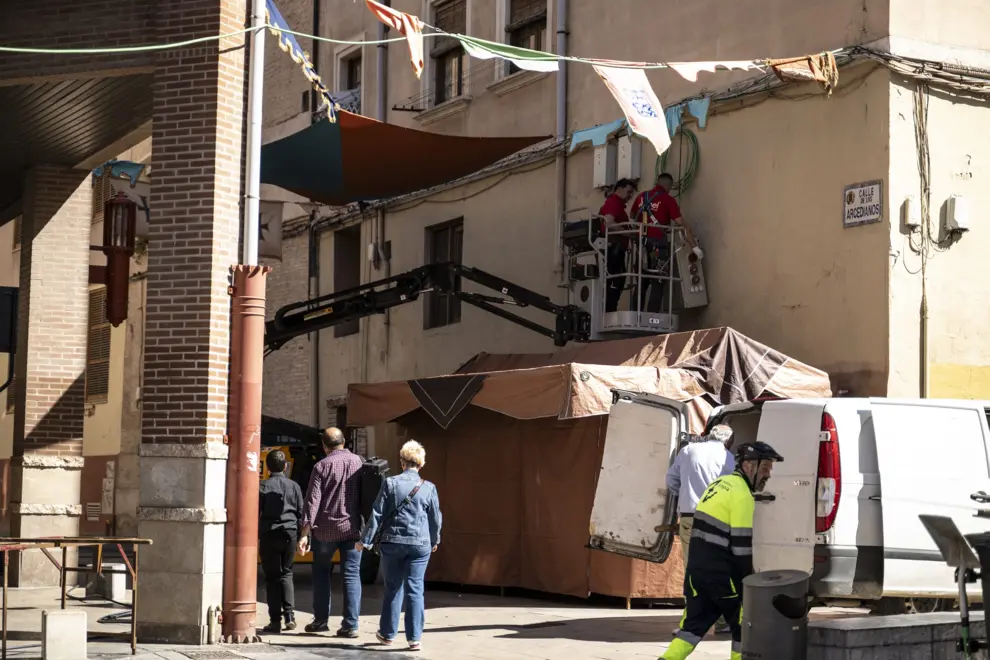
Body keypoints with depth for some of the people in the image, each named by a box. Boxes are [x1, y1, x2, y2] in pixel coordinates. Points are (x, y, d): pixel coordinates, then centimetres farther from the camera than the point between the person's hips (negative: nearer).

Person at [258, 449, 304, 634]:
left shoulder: (263, 486, -4)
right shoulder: (294, 486, 6)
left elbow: (256, 513, -5)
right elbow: (301, 513, 8)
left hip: (269, 535, -3)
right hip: (290, 534, 3)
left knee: (272, 577, 3)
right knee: (286, 574, 15)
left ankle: (275, 620, 1)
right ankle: (289, 615, 4)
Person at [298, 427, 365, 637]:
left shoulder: (322, 466, -5)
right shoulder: (359, 463, 2)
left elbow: (312, 501, -9)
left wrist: (305, 533, -10)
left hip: (325, 529, -1)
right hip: (352, 529, 1)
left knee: (321, 573, 15)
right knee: (352, 575, 2)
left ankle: (321, 620, 18)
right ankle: (350, 625, -3)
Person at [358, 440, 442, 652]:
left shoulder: (390, 483, -4)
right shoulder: (429, 488, -1)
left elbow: (377, 514, -5)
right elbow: (436, 518, 8)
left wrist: (366, 540, 2)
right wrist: (435, 541, 25)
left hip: (392, 542, 0)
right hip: (419, 544, 0)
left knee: (393, 589, 13)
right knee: (415, 590, 2)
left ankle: (388, 633, 21)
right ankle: (414, 638, -2)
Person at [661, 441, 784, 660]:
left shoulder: (720, 484, 15)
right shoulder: (742, 495, -14)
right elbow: (741, 545, -16)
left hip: (697, 566, 8)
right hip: (721, 572, -8)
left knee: (694, 624, 9)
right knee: (743, 624, 8)